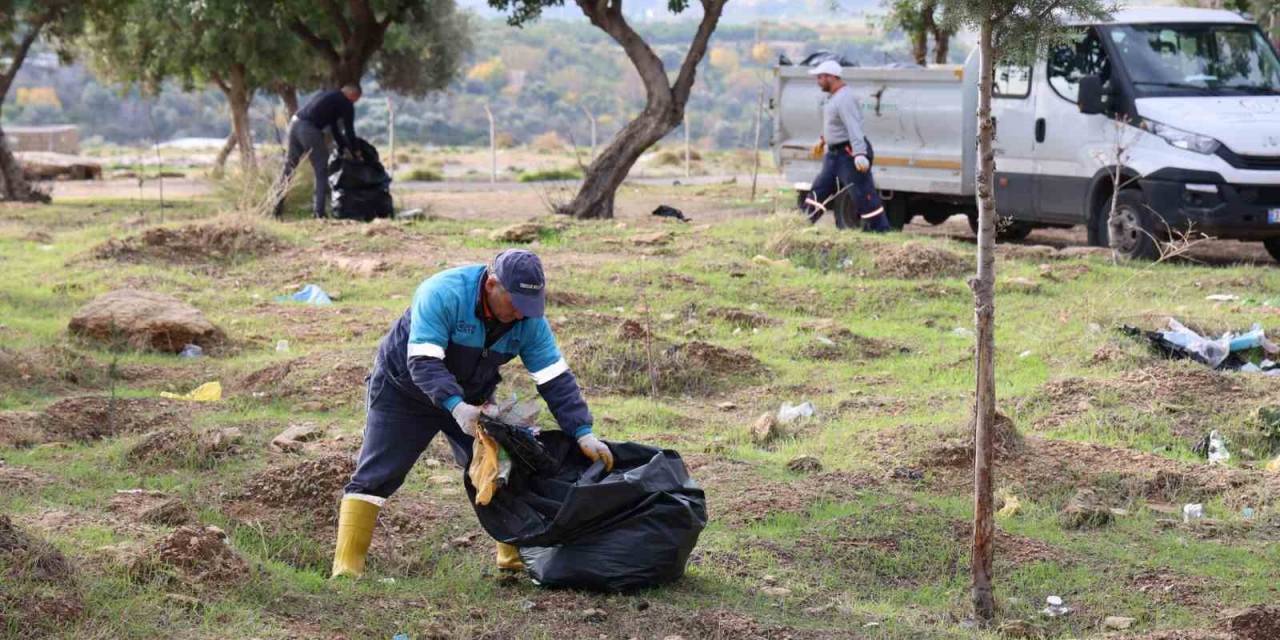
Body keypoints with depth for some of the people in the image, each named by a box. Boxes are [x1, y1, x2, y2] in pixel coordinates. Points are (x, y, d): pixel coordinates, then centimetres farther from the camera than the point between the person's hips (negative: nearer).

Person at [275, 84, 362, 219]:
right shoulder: (346, 104, 3)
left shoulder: (328, 95, 28)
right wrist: (355, 152, 20)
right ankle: (319, 212, -1)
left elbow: (333, 127, 34)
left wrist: (343, 147, 37)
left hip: (295, 122, 8)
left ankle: (277, 205, 18)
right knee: (321, 171, 3)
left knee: (289, 166, 16)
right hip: (309, 129, -8)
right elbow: (349, 130, 6)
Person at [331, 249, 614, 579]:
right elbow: (423, 362, -39)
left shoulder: (529, 319, -17)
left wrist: (583, 433, -24)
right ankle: (346, 568, -10)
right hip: (403, 390, -5)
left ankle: (515, 555, 10)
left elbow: (556, 378, -15)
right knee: (374, 476, -10)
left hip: (471, 399, 5)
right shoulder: (442, 294, -34)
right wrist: (455, 406, -51)